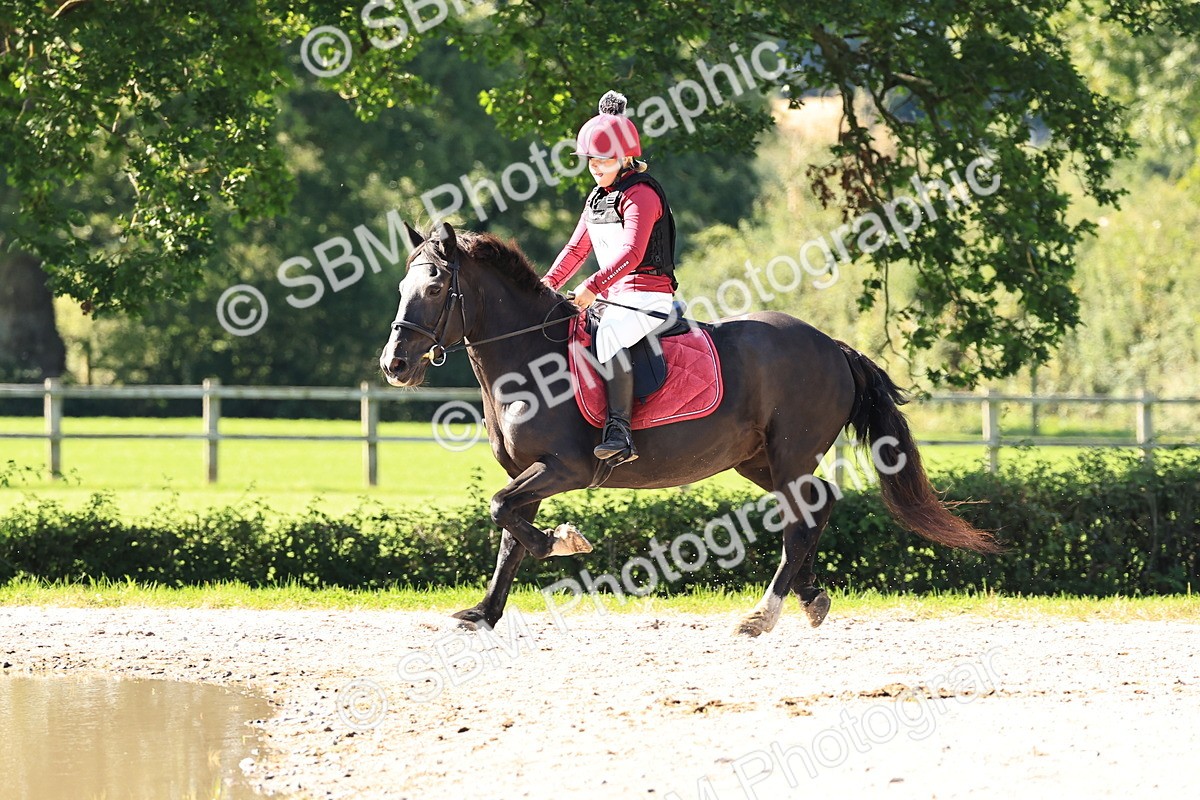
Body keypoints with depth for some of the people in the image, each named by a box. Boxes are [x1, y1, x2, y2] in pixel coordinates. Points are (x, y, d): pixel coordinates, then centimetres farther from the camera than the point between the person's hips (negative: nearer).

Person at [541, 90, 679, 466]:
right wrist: (549, 283, 9)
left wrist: (594, 286, -34)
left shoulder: (640, 195, -11)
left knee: (609, 336, -36)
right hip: (612, 298, 11)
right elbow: (577, 248, 24)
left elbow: (631, 252, -23)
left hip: (647, 296, -11)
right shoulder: (597, 199, 19)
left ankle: (620, 430, -45)